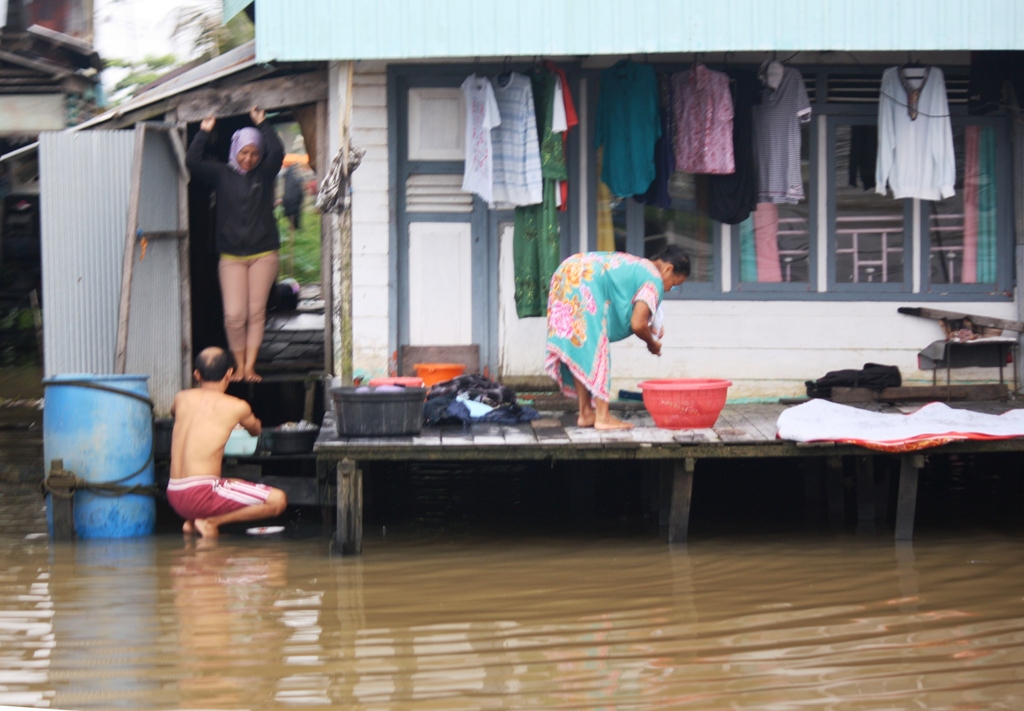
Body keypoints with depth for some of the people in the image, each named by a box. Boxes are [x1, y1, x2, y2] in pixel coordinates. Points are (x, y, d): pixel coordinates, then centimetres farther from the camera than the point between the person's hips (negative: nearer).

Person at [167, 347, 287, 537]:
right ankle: (210, 521, -7)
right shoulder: (237, 407, -1)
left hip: (174, 496, 7)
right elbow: (255, 431, 22)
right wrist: (255, 423, 47)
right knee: (278, 500, -3)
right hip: (201, 495, -7)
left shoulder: (182, 398, 10)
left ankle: (192, 522, 10)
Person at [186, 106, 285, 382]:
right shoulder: (222, 174, 7)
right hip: (231, 256, 0)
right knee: (234, 315, -8)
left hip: (263, 253, 0)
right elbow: (193, 162, -2)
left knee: (256, 311, -2)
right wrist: (204, 132, -1)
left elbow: (278, 152, -11)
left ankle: (250, 367, 1)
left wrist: (262, 124, -5)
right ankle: (239, 366, 5)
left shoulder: (264, 174, 6)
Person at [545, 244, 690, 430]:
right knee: (595, 351, -4)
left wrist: (650, 331, 24)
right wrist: (652, 344, 9)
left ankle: (586, 414, 18)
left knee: (578, 351, 14)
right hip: (584, 283, -10)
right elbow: (637, 324, -10)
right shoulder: (654, 280, 0)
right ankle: (602, 417, -3)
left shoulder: (636, 267, 28)